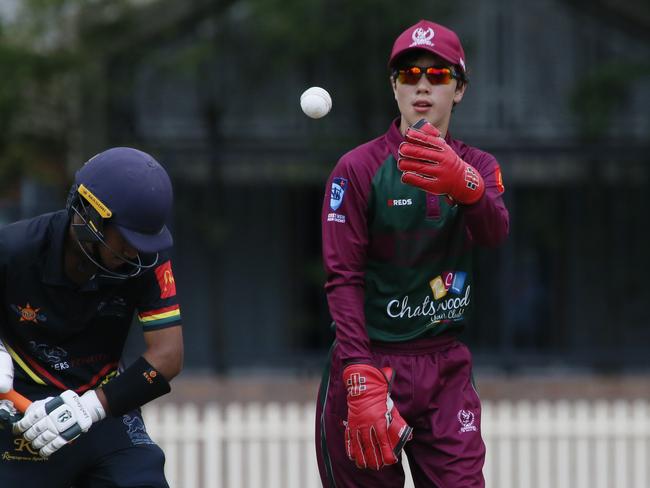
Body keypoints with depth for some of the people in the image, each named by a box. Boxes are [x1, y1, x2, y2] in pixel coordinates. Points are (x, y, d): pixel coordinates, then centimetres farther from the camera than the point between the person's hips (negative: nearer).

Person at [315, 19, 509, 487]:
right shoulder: (359, 168, -2)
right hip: (372, 362, -3)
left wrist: (462, 182, -38)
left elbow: (494, 232, -14)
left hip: (448, 369, 3)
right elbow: (343, 281, -9)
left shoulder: (479, 167, 9)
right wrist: (362, 383, -22)